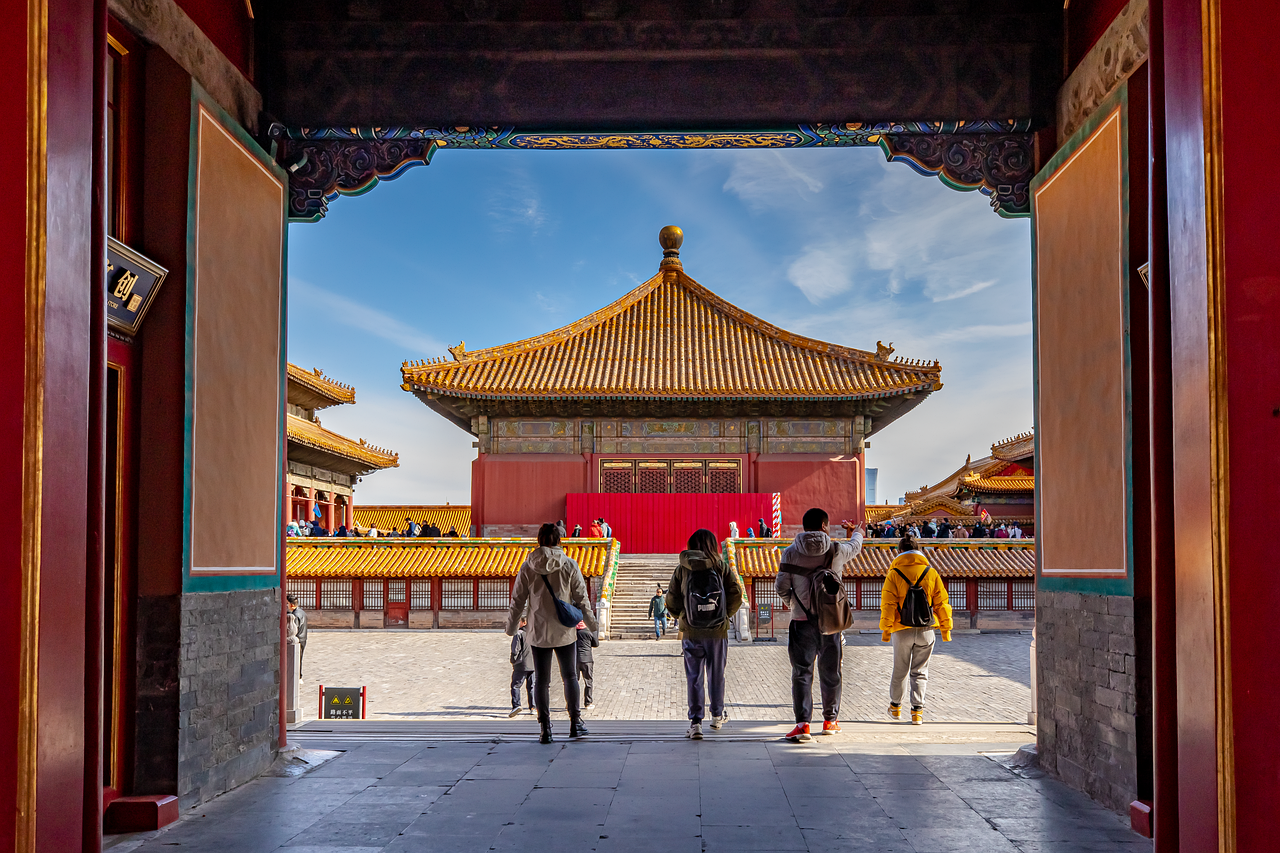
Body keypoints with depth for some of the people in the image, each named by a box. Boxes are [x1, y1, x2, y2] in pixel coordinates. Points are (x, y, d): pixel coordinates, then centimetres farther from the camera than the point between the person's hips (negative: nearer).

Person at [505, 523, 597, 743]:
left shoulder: (528, 567, -3)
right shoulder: (569, 565, -6)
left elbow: (517, 600, 1)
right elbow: (581, 598, -2)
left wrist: (511, 626, 14)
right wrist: (591, 622, 12)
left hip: (538, 633, 0)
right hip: (565, 632, 0)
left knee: (541, 680, 7)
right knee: (570, 676, 14)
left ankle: (545, 729, 4)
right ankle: (575, 722, 16)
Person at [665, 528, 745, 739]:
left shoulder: (682, 569, 0)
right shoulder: (722, 567, -1)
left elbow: (671, 600, 0)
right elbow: (737, 593, -7)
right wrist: (725, 614, 6)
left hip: (691, 632, 0)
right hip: (717, 630, 0)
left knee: (694, 677, 3)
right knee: (716, 674, 16)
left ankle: (695, 722, -5)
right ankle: (717, 715, 31)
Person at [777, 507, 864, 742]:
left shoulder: (791, 552, -4)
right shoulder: (837, 551, -2)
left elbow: (781, 586, -2)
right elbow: (856, 547, 21)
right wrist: (856, 534, 45)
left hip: (802, 621, -1)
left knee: (802, 672, 1)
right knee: (830, 673, 14)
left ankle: (802, 723, -10)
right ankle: (830, 720, 24)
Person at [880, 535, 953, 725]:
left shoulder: (894, 574, -4)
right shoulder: (931, 573, 1)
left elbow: (888, 604, -5)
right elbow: (941, 603, 4)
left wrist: (886, 629, 1)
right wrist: (945, 628, 11)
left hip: (902, 631, -1)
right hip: (926, 630, 1)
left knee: (900, 670, 14)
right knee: (920, 672, 7)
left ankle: (895, 706, 28)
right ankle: (917, 710, 0)